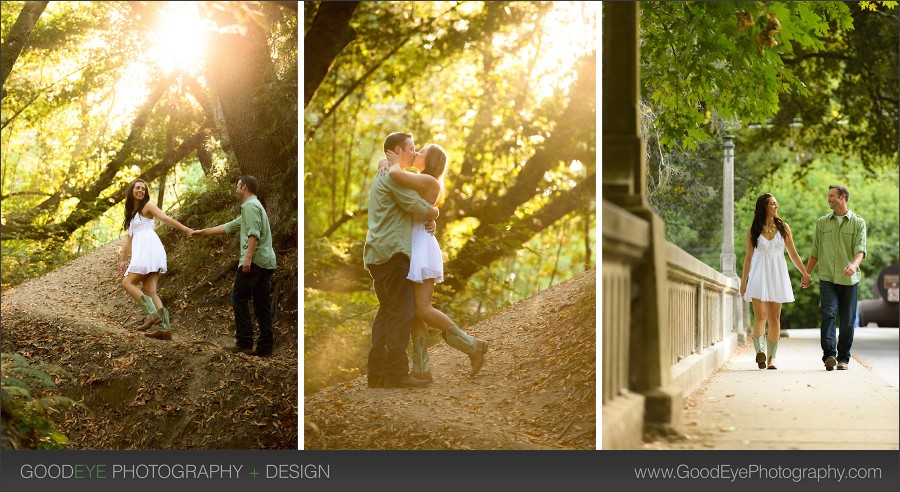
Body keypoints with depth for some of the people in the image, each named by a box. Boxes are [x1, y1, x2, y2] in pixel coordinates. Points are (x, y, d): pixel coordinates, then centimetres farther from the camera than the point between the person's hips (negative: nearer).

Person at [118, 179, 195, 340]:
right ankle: (164, 328, -12)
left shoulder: (147, 207, 2)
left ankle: (152, 315, -21)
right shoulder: (131, 212, 27)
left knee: (127, 283, -11)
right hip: (141, 251, 8)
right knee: (150, 291, -3)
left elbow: (166, 219, -10)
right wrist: (123, 260, 30)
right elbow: (130, 238, 31)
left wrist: (187, 230, -22)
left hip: (149, 247, -8)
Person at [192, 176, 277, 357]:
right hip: (266, 262, 9)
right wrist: (203, 232, 37)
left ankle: (244, 341, -7)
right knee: (262, 303, 6)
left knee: (239, 298, -3)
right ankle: (265, 346, 3)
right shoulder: (252, 207, 26)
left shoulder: (250, 206, -5)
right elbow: (228, 227, 32)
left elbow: (254, 233, -19)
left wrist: (248, 257, -26)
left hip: (254, 261, -9)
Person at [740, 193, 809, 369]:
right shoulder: (753, 230, 4)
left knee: (774, 318, 1)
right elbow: (749, 257, 9)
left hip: (777, 275, 2)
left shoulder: (783, 228, 7)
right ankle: (760, 351, -21)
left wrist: (805, 273, 7)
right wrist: (743, 281, 7)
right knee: (760, 316, -15)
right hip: (759, 274, -1)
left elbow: (793, 254, 12)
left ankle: (771, 357, 6)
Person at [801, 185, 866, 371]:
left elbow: (860, 249, -9)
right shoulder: (822, 222, 12)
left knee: (847, 320, 3)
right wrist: (807, 275, 10)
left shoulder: (858, 223, 4)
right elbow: (815, 251, 14)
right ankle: (829, 355, -22)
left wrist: (854, 265, -29)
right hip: (827, 278, 1)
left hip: (849, 279, -1)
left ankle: (843, 358, 12)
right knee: (828, 314, -15)